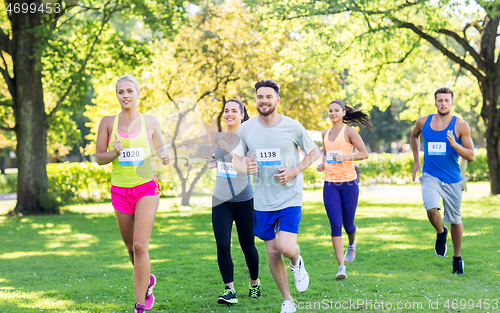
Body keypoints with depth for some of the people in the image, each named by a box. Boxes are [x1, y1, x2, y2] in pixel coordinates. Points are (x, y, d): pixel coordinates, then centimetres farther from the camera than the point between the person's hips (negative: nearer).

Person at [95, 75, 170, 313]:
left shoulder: (150, 121, 3)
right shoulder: (108, 122, 3)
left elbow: (160, 150, 12)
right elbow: (99, 157, 4)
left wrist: (164, 158, -11)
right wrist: (115, 152, -17)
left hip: (146, 188, -2)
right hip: (120, 191, 2)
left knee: (140, 246, -14)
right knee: (131, 247, 13)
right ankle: (146, 281, 43)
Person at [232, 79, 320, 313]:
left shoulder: (293, 127, -7)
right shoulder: (246, 128, -1)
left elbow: (313, 152, 5)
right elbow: (236, 159, 8)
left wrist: (295, 171, -11)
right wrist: (245, 168, -16)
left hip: (290, 197, -3)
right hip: (262, 200, 3)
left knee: (286, 247, -18)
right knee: (272, 252, 6)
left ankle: (296, 263, 20)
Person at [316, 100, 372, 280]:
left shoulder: (349, 132, -4)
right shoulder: (325, 133, 12)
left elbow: (364, 153, -4)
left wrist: (345, 157, -18)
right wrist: (323, 163, 8)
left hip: (349, 182, -3)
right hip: (330, 183, 3)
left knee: (348, 223, 6)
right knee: (335, 224, -7)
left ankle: (351, 244, 43)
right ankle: (341, 267, -6)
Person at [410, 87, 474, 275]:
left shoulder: (460, 126, -7)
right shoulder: (423, 122, 0)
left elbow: (471, 156, -6)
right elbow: (414, 136, 23)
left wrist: (454, 145, -24)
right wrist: (416, 161, 17)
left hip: (452, 179, 0)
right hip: (430, 176, 0)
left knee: (455, 219, 9)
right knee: (431, 209, -25)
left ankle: (457, 258, 29)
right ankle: (441, 233, 8)